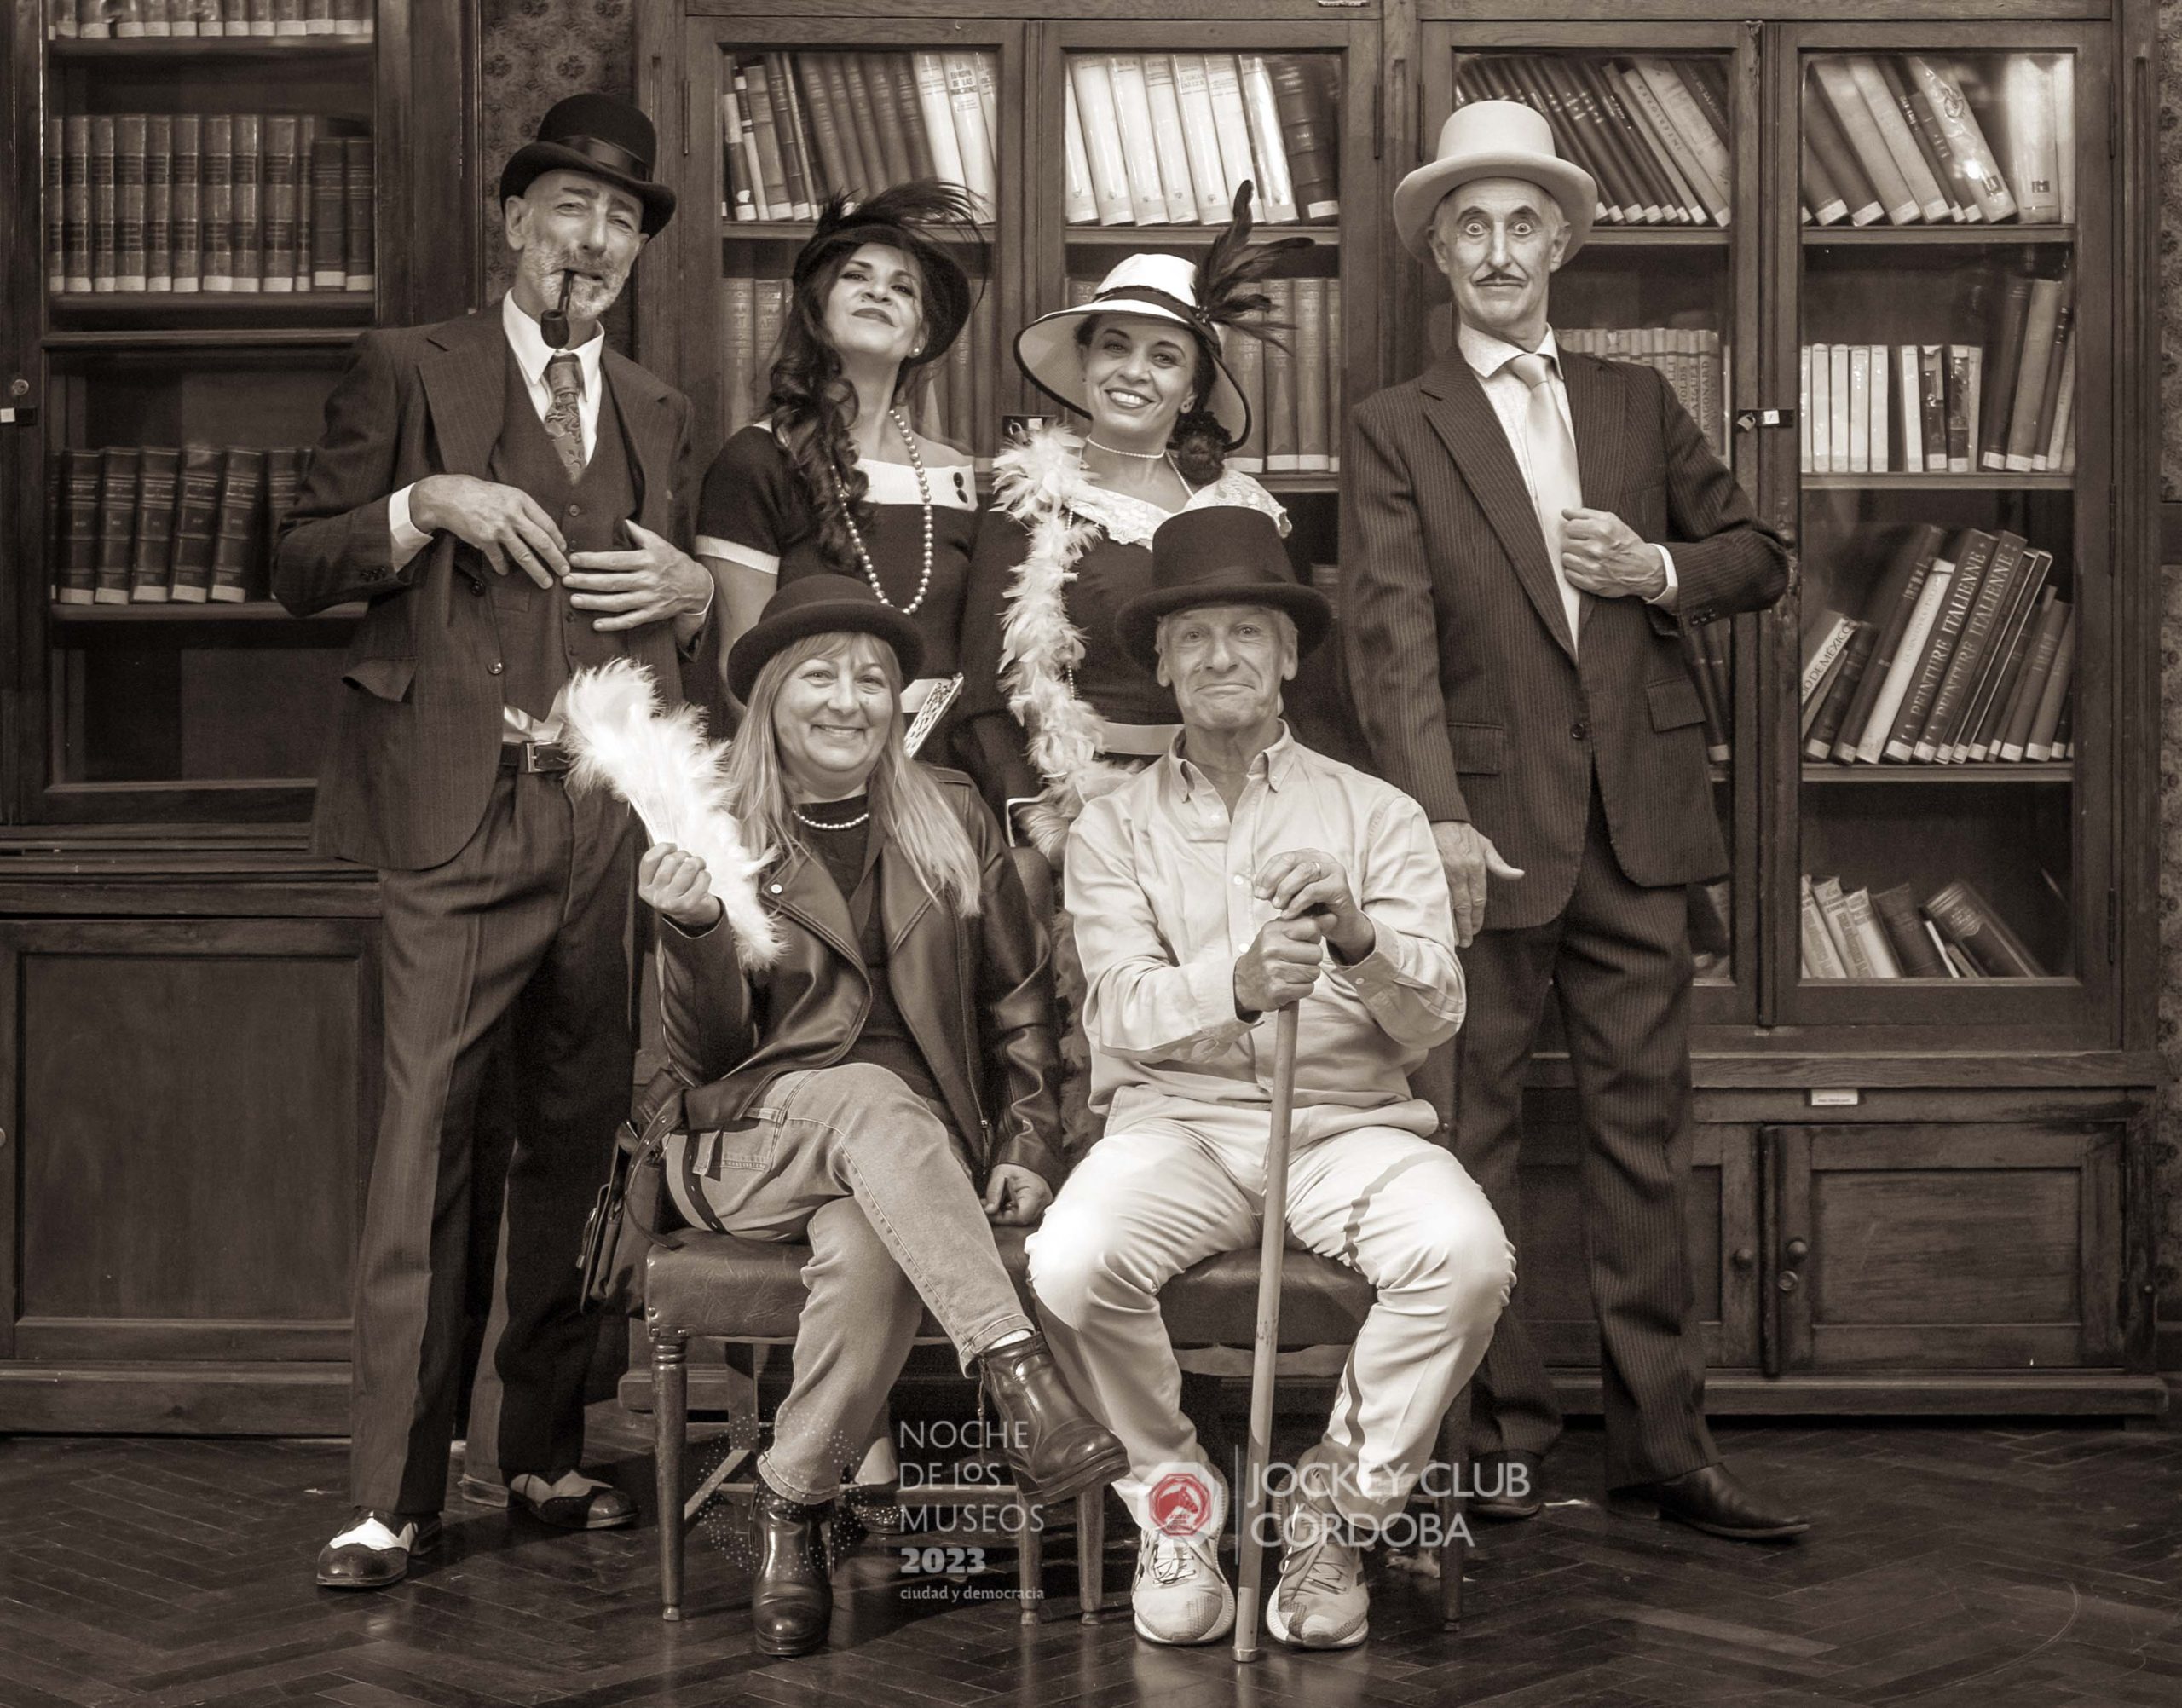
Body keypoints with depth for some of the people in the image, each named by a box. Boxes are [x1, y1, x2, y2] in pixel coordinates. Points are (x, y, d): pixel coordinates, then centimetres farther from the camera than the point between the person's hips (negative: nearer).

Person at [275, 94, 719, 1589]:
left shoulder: (660, 415, 19)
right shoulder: (408, 374, 6)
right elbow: (301, 571, 2)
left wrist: (699, 593, 4)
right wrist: (425, 505, -14)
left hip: (614, 828, 5)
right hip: (462, 820, -4)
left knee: (579, 1143, 8)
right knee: (427, 1139, -8)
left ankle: (547, 1450, 20)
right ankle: (394, 1494, -4)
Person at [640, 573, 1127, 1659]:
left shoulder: (951, 820, 9)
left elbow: (1019, 999, 14)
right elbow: (707, 1058, -3)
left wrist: (1026, 1147, 1)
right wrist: (693, 928, -21)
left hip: (914, 1156, 2)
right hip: (746, 1145, -2)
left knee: (869, 1250, -35)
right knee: (876, 1098, -36)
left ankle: (794, 1503, -17)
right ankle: (1019, 1379, -44)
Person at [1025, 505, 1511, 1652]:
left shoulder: (1377, 816, 9)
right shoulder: (1113, 829, 10)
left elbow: (1432, 1020, -2)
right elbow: (1128, 1009, -6)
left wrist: (1357, 935, -23)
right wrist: (1240, 987, -27)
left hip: (1349, 1124, 0)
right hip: (1176, 1124, 0)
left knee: (1467, 1254, -30)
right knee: (1069, 1263, -31)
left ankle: (1337, 1508, -4)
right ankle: (1173, 1498, -1)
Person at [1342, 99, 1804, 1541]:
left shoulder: (1638, 405, 16)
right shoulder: (1396, 433, 4)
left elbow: (1761, 555, 21)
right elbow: (1394, 639, -7)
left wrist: (1660, 569, -2)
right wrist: (1439, 819, -20)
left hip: (1638, 825, 3)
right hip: (1490, 825, -3)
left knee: (1645, 1133, 5)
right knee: (1476, 1133, 3)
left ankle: (1663, 1444, 11)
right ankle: (1503, 1432, 13)